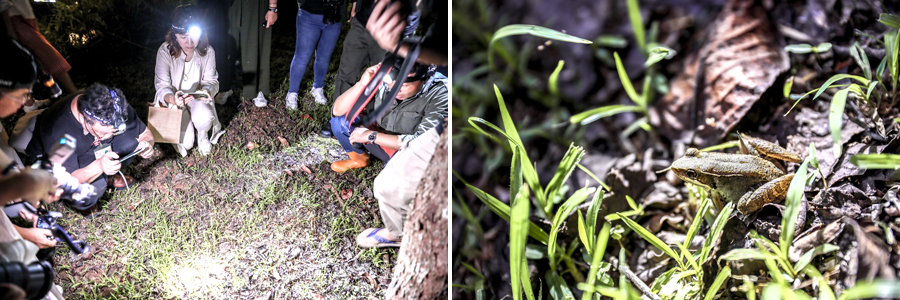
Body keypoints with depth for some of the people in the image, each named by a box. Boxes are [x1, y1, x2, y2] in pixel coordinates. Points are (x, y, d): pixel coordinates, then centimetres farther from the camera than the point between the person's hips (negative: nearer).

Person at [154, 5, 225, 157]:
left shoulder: (207, 51, -15)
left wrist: (208, 91, -33)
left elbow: (211, 81, -6)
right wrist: (172, 99, -42)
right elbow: (162, 86, -18)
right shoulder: (165, 51, -21)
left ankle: (203, 135, 3)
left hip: (198, 98, 1)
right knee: (186, 143, -14)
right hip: (174, 100, -1)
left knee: (204, 117, -35)